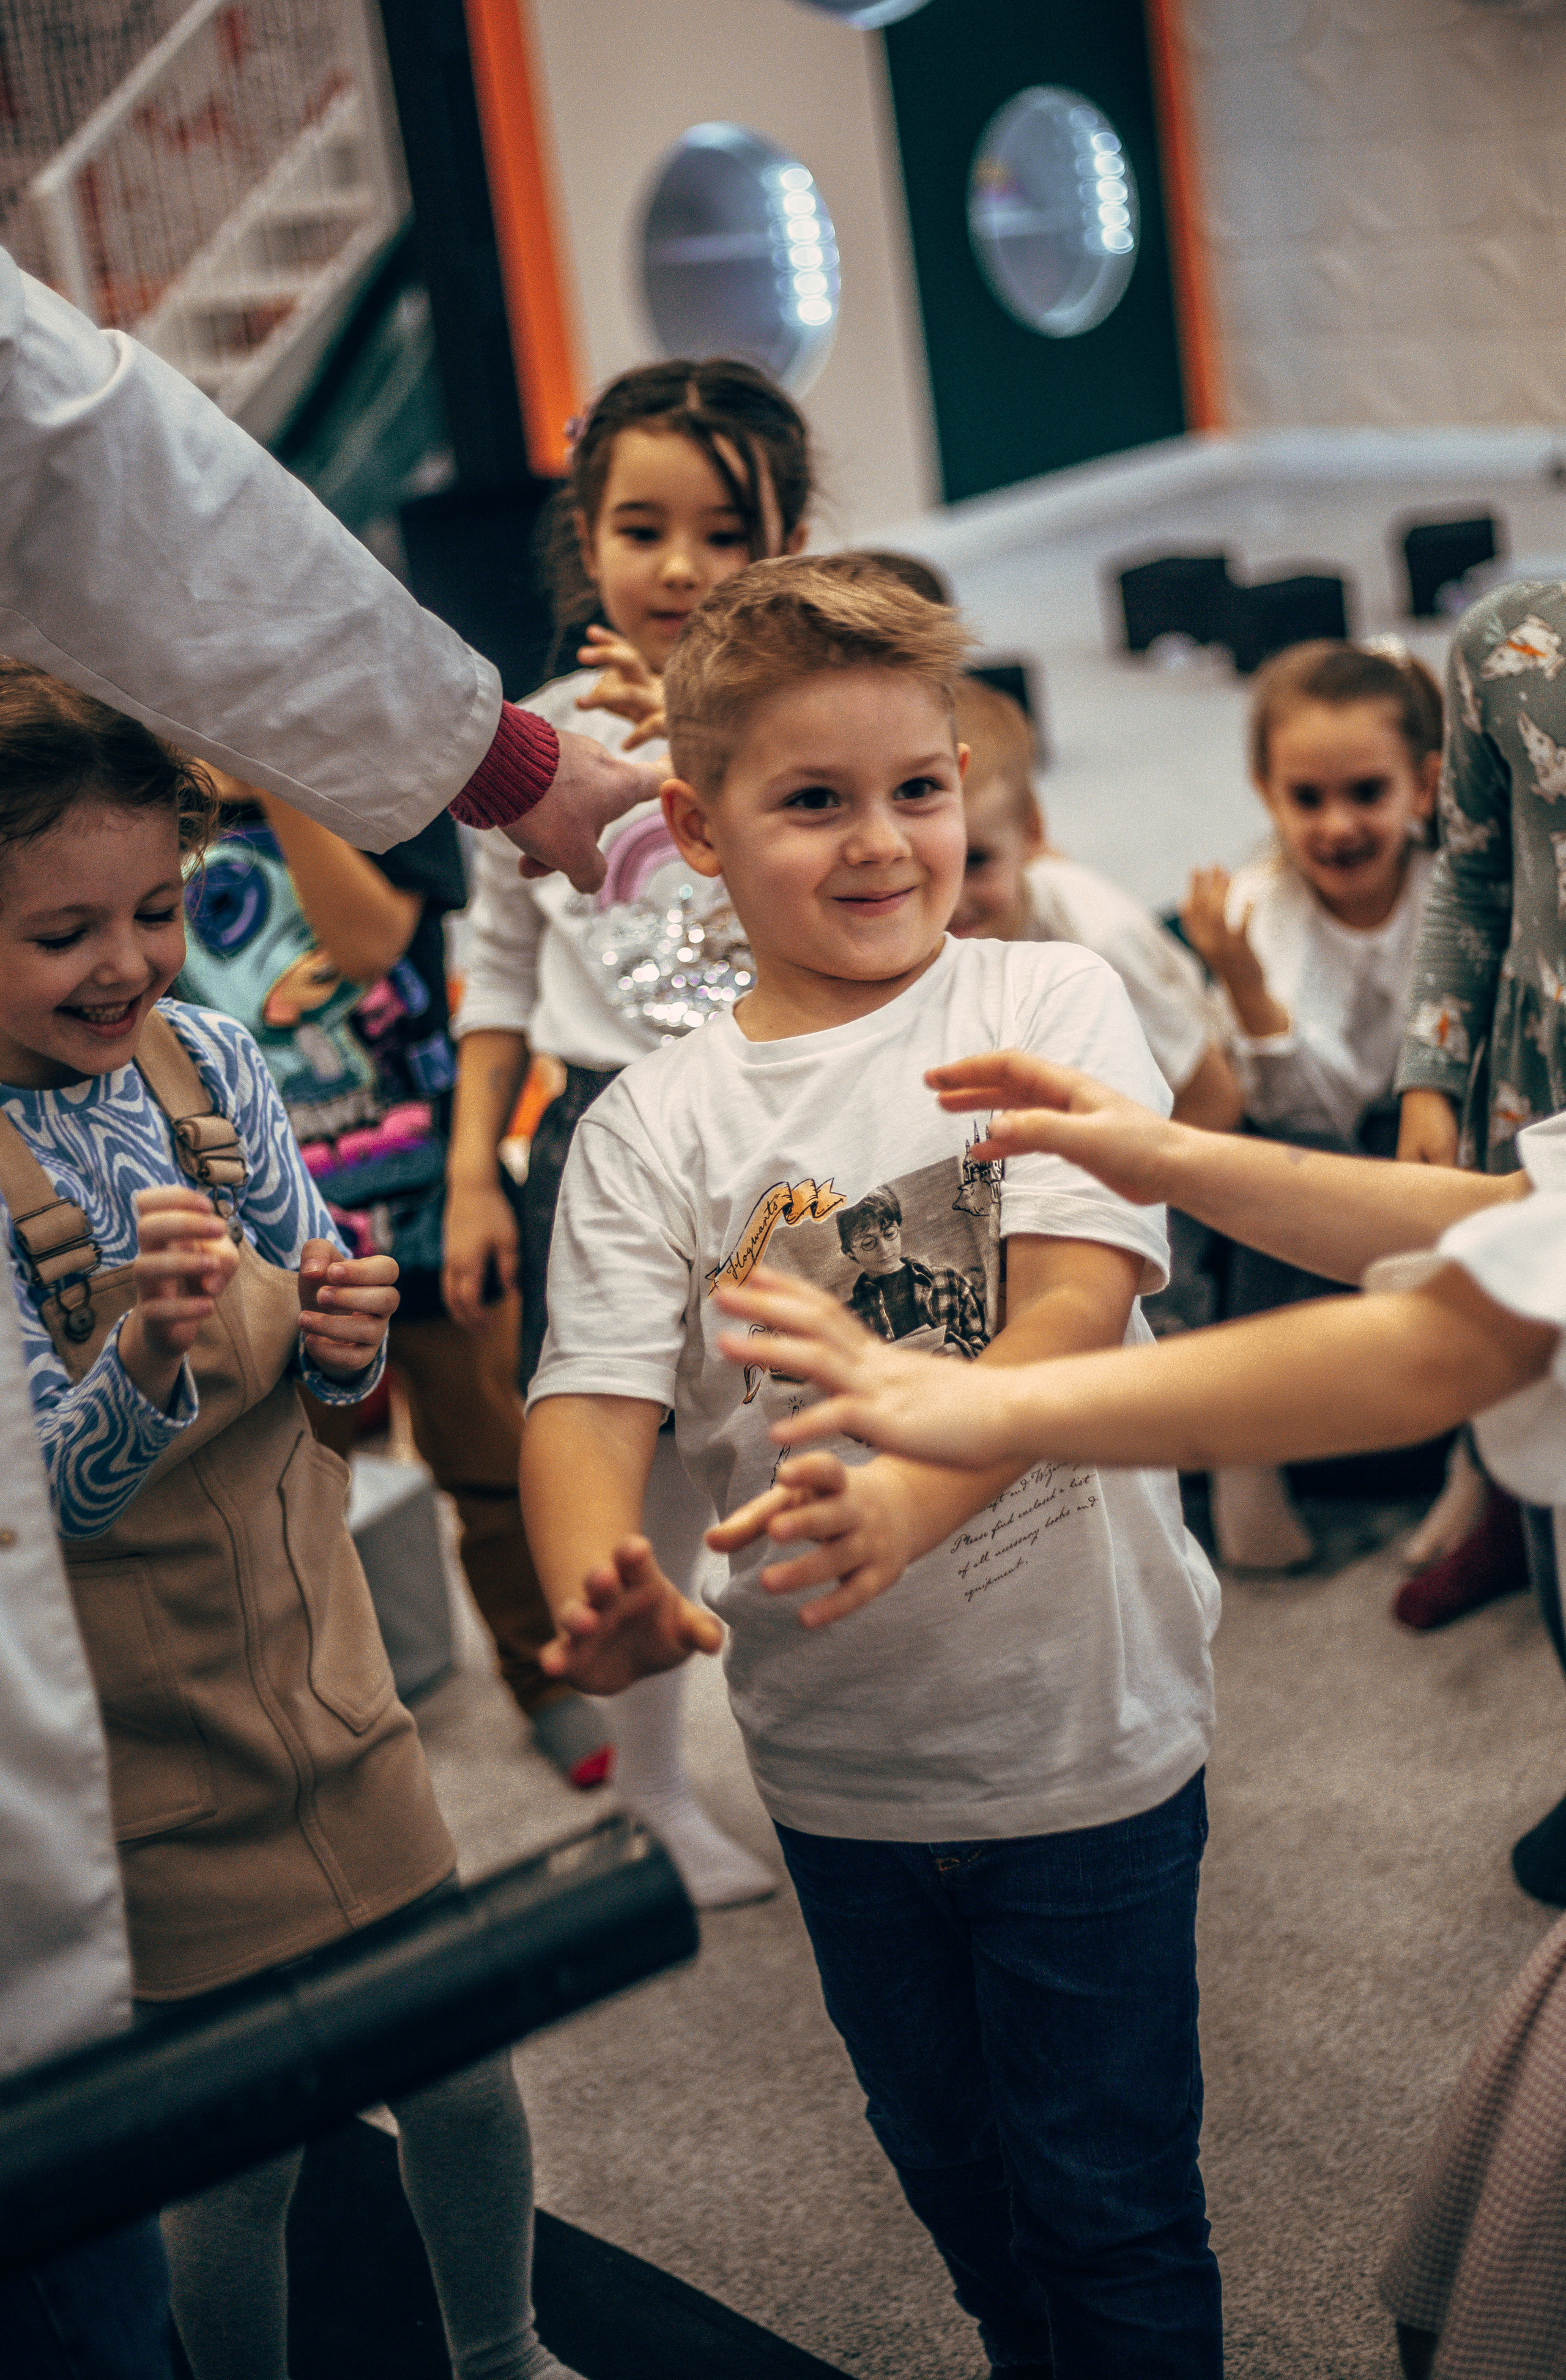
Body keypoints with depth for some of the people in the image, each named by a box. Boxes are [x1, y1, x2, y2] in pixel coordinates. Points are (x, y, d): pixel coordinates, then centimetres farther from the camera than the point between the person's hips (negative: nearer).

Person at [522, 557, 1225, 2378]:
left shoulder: (1049, 1006, -8)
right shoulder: (652, 1123, -3)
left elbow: (1075, 1306, -20)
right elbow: (592, 1398, -14)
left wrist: (912, 1490, -40)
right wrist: (600, 1598, -36)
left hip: (1082, 1730, -3)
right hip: (836, 1755, 3)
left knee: (1108, 2195, 8)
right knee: (946, 2160, 22)